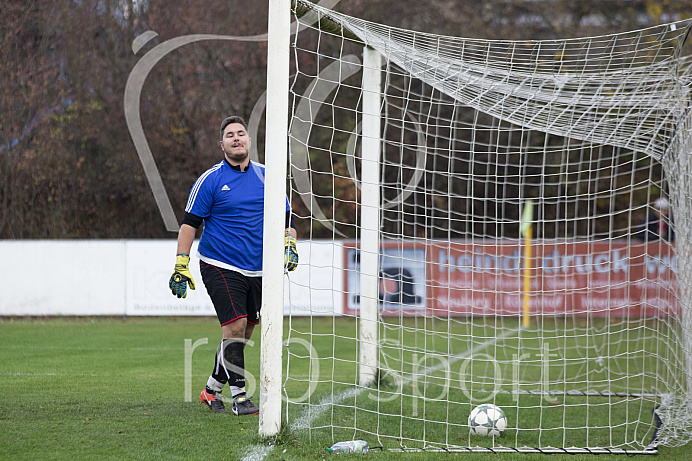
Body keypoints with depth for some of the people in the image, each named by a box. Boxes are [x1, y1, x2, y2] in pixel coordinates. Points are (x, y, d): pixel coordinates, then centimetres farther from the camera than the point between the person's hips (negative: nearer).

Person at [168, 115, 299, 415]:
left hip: (257, 271, 5)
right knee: (235, 326, -16)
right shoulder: (210, 180, -4)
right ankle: (239, 396, -10)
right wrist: (181, 265, -10)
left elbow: (285, 219, 15)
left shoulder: (266, 177, 8)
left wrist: (289, 244, -3)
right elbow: (190, 223, -3)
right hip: (220, 267, -5)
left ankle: (212, 389, 24)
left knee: (243, 332, 8)